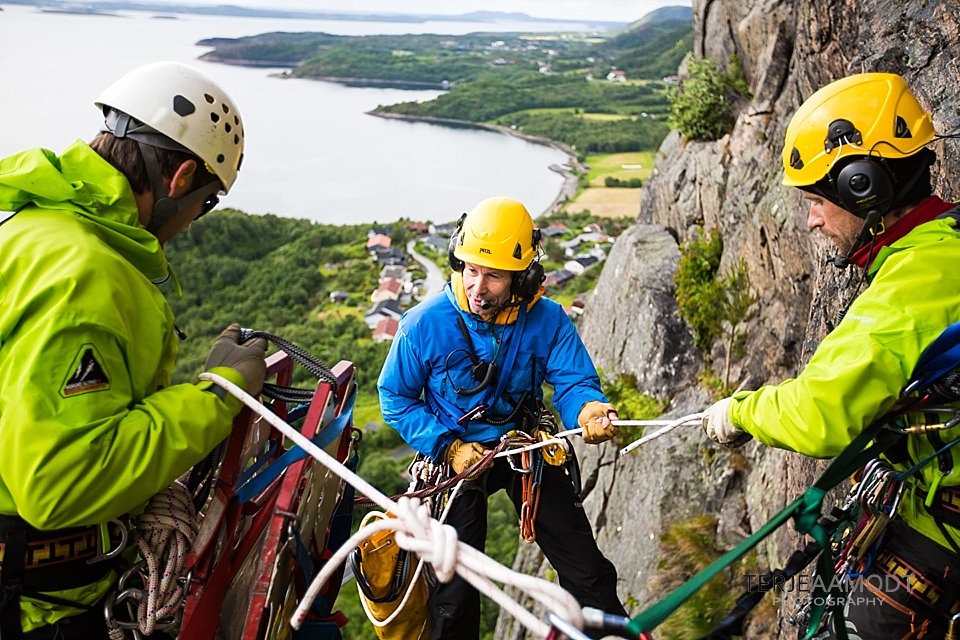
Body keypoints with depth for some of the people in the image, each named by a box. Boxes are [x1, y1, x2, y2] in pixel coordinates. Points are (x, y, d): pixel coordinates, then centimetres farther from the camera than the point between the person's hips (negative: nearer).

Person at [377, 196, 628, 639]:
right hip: (458, 454, -1)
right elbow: (396, 398, -8)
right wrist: (448, 447, -18)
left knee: (587, 572, 5)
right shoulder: (424, 325, -19)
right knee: (454, 591, 6)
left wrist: (590, 409, -38)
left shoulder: (547, 320, -15)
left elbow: (574, 382, -13)